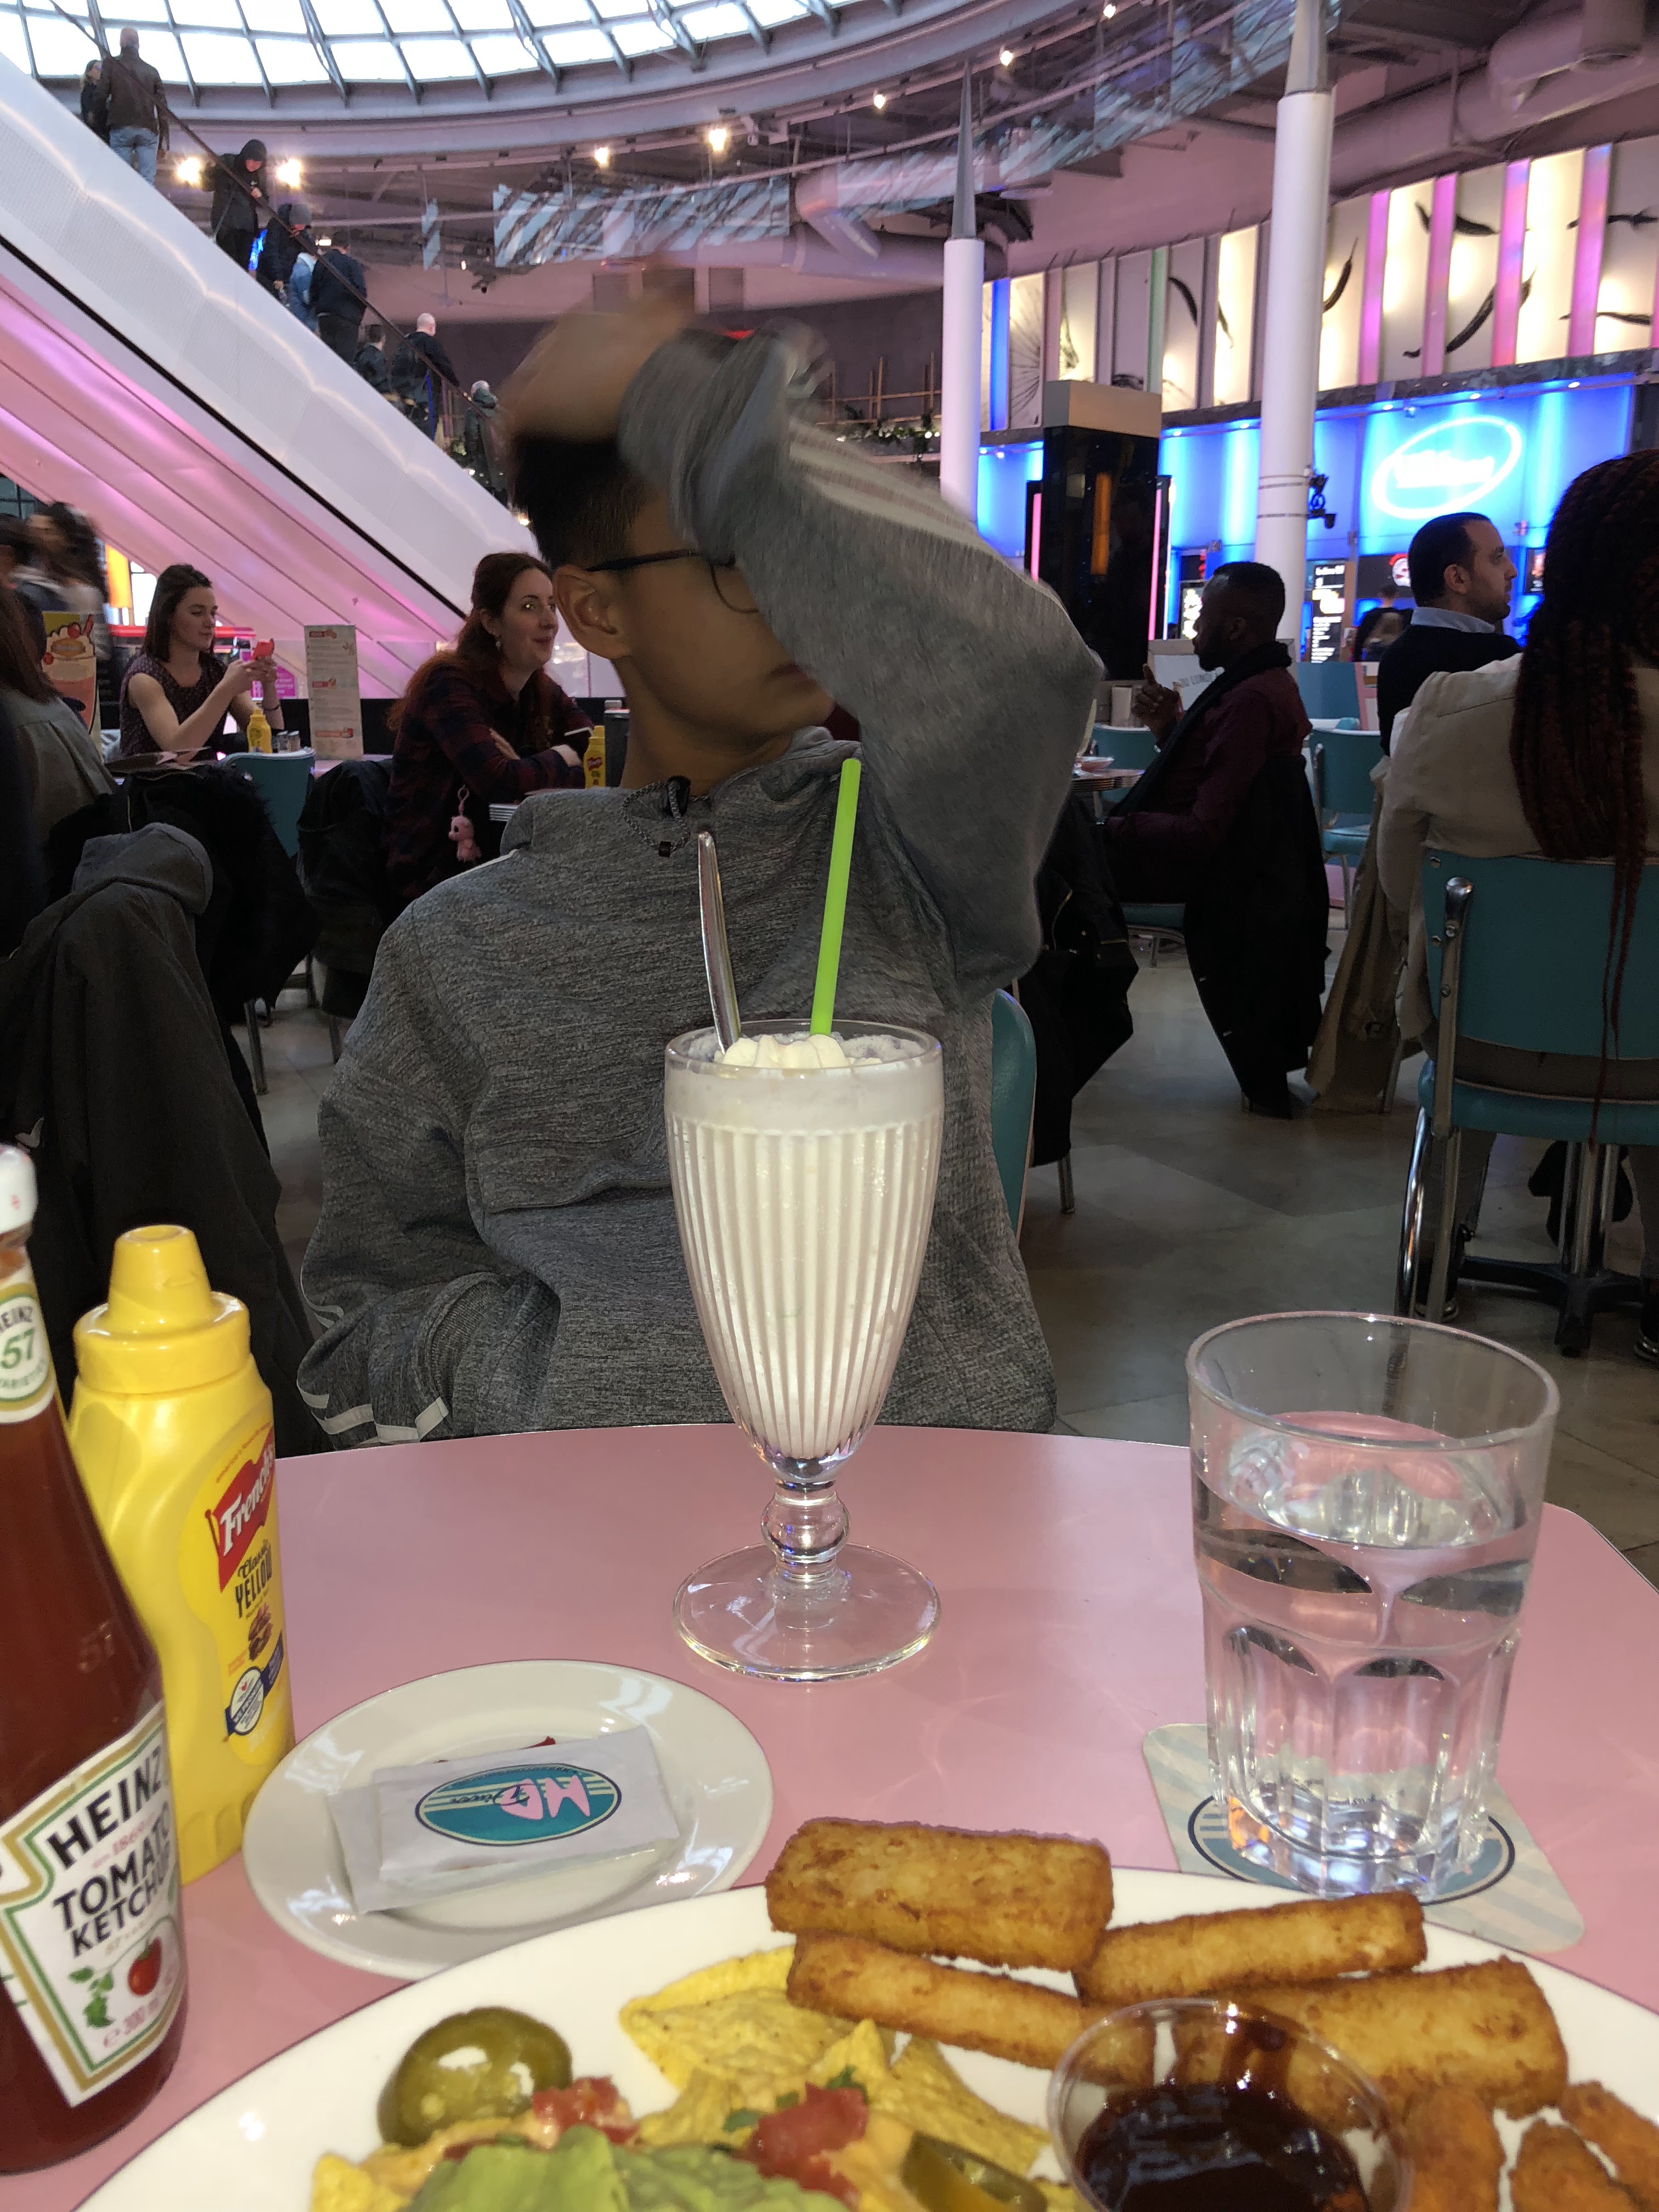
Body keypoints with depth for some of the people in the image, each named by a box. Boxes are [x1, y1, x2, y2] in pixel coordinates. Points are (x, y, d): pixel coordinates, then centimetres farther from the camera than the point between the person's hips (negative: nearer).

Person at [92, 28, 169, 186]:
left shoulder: (112, 65, 8)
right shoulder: (151, 70, 15)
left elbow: (101, 98, 1)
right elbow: (163, 106, 11)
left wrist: (98, 128, 10)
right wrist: (163, 140, 13)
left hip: (121, 128, -2)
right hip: (148, 131, 2)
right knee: (147, 181, -5)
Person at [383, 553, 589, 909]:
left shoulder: (543, 693, 8)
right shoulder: (451, 684, -15)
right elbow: (500, 782, -29)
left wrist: (527, 768, -20)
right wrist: (562, 758, -10)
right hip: (431, 878, -7)